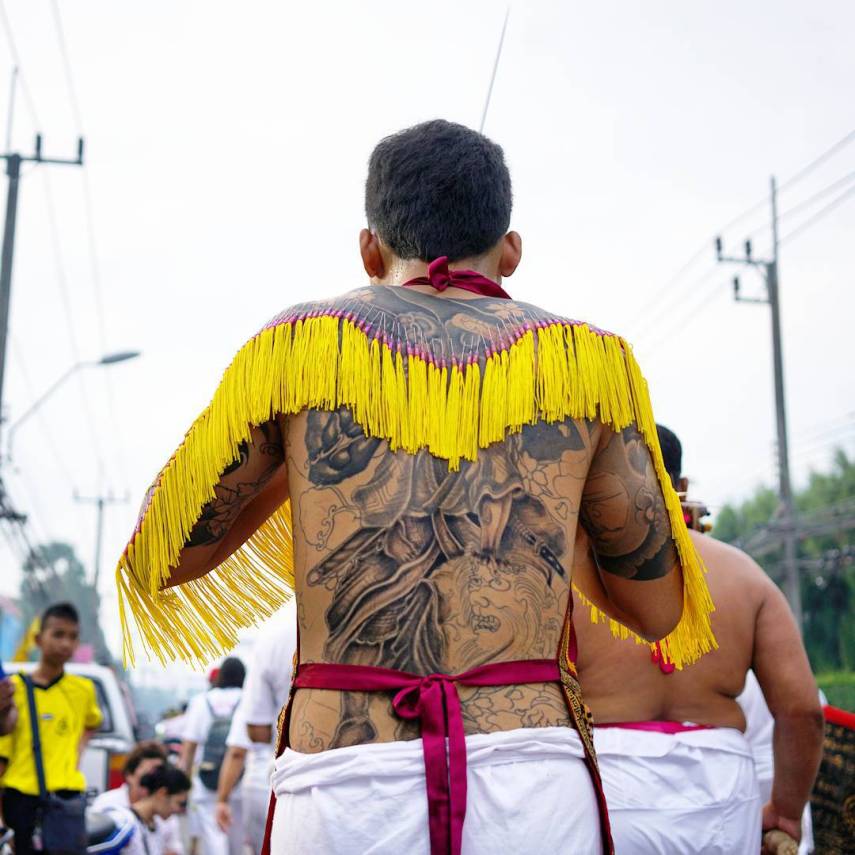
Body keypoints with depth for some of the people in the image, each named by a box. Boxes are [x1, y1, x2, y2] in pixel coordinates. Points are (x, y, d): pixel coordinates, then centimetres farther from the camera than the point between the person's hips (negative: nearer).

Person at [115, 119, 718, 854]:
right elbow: (658, 608, 15)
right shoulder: (584, 360, 8)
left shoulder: (297, 344, 6)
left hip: (344, 793, 0)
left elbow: (160, 561, 15)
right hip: (533, 791, 1)